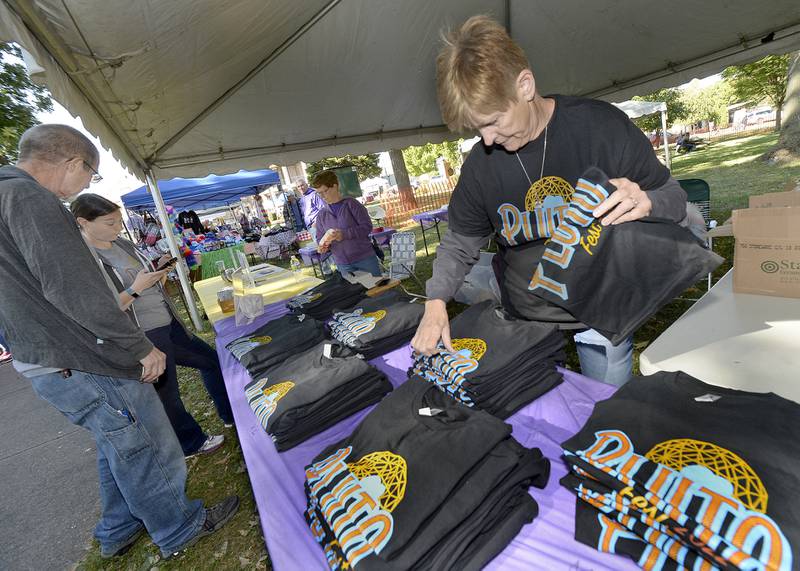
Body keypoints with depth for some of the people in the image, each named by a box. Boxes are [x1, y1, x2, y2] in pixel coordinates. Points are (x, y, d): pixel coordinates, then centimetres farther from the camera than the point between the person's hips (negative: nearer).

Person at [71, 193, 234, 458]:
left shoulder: (123, 244, 7)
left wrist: (159, 269, -3)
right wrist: (135, 289, -23)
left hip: (169, 323, 8)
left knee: (211, 360, 16)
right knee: (166, 395, 9)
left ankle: (232, 416, 34)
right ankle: (191, 444, 32)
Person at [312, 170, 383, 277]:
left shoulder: (351, 204, -4)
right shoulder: (321, 215, 9)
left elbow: (367, 227, -11)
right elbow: (320, 238, 14)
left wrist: (343, 234, -19)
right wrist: (323, 246, -9)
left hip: (365, 258, -3)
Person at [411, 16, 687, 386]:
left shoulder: (602, 126, -15)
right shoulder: (480, 164, -7)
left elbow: (674, 198, -5)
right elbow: (459, 244, 2)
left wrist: (644, 202, -30)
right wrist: (436, 301, -11)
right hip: (524, 318, 2)